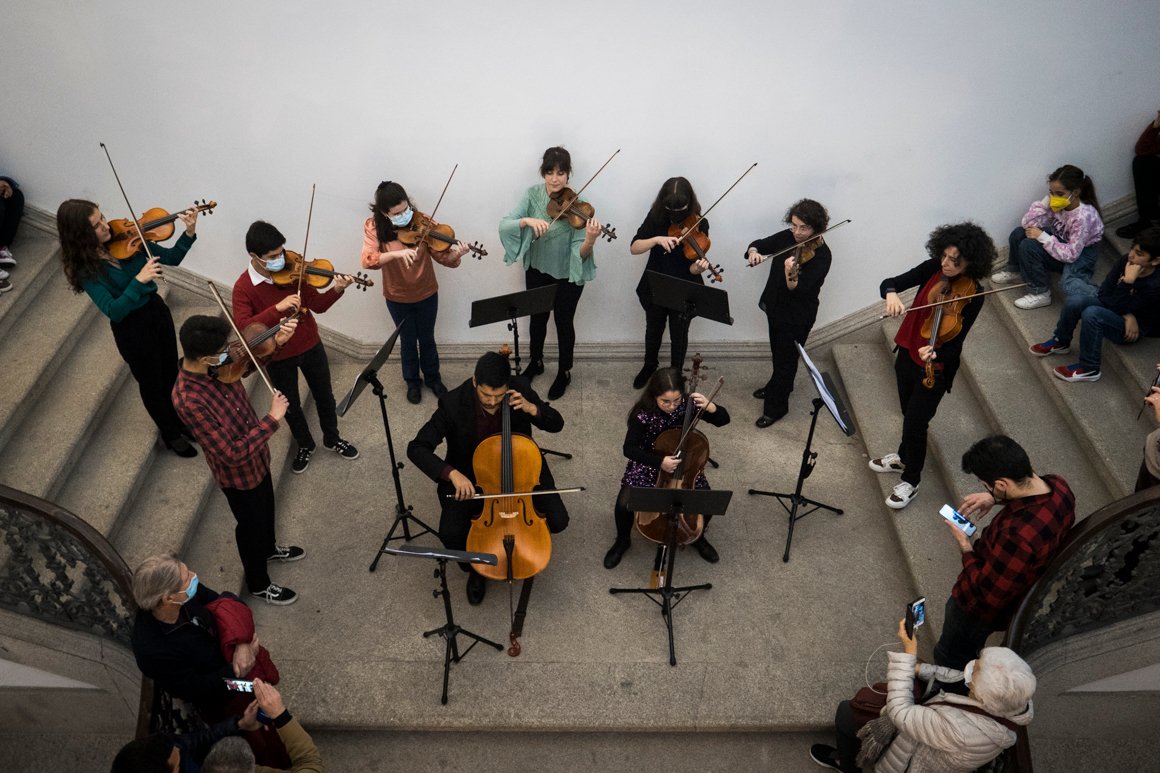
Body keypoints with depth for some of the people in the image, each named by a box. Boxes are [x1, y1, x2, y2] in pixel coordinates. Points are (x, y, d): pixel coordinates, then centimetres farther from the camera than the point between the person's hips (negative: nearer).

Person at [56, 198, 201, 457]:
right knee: (152, 384, 16)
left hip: (157, 310, 5)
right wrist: (139, 280, -41)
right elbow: (114, 311, -30)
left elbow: (171, 258, -5)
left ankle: (180, 421, 48)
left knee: (171, 375, 23)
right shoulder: (86, 269, -22)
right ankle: (171, 434, 39)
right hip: (132, 329, -5)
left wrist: (190, 232, -22)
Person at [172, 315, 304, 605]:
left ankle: (269, 548, 63)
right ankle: (259, 584, 46)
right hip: (238, 473, -7)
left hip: (257, 455, 7)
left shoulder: (216, 364, -18)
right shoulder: (188, 400, -40)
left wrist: (277, 341, -16)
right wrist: (273, 419, -33)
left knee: (266, 508, 32)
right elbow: (232, 454, -38)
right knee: (251, 525, 19)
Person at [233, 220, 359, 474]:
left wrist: (336, 291, -27)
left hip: (311, 346, 2)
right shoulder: (243, 287, -19)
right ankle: (305, 445, 43)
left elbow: (317, 305, -8)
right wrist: (277, 308, -41)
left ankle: (332, 439, 43)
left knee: (324, 396, 19)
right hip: (278, 357, -2)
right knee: (290, 406, 18)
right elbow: (242, 327, -32)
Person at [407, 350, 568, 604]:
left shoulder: (521, 388, -19)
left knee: (558, 521, -16)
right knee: (450, 533, -24)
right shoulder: (453, 403, -26)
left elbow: (557, 424, -7)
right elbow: (416, 448, -24)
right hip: (469, 478, -1)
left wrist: (532, 408, -29)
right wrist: (452, 473, -40)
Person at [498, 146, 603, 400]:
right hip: (537, 270, 3)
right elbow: (504, 225, -21)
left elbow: (580, 253, -26)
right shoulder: (532, 195, -11)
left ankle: (564, 372, 33)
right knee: (537, 318, 21)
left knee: (563, 322, 11)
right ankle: (535, 362, 45)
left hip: (567, 275, -3)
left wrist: (590, 241, -48)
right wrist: (527, 220, -40)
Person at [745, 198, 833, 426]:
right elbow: (761, 243, 3)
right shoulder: (788, 237, -6)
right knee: (777, 354, 27)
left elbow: (800, 290, -32)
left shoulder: (821, 255, -24)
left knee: (786, 360, 6)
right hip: (775, 306, 7)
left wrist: (790, 275, -53)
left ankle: (775, 407, 21)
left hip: (797, 316, -7)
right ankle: (778, 386, 51)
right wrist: (754, 251, -20)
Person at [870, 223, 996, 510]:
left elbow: (955, 342, -22)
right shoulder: (932, 269, -10)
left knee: (916, 421, 4)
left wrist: (934, 353, -44)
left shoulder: (972, 296, -22)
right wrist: (891, 293, -38)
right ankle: (904, 457, 50)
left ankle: (910, 481, 26)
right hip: (907, 353, 5)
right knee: (908, 413, 24)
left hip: (935, 367, -5)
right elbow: (889, 282, -14)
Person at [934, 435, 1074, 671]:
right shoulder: (1058, 485, -22)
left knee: (950, 661, 23)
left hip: (986, 608, -8)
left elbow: (986, 596, -32)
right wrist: (995, 497, -6)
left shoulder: (1018, 536, -48)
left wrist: (965, 546, -22)